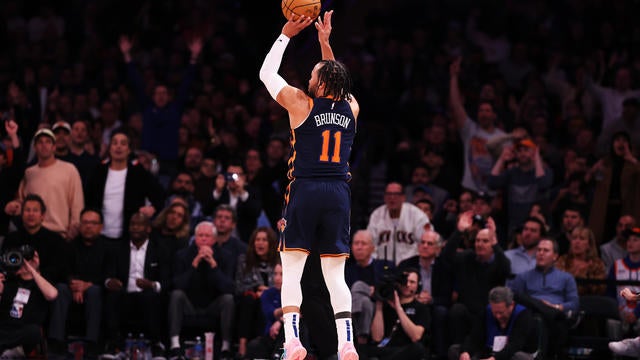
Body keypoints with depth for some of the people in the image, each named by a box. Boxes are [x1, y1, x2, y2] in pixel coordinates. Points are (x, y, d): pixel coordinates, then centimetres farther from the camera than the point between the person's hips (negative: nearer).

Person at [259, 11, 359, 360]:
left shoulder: (302, 105, -4)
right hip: (339, 193, 4)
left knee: (291, 271, -1)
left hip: (305, 190, -4)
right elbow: (337, 82, 30)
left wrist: (286, 35, 16)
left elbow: (267, 73, 9)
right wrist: (325, 42, 30)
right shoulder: (351, 108, 7)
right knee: (336, 275, 6)